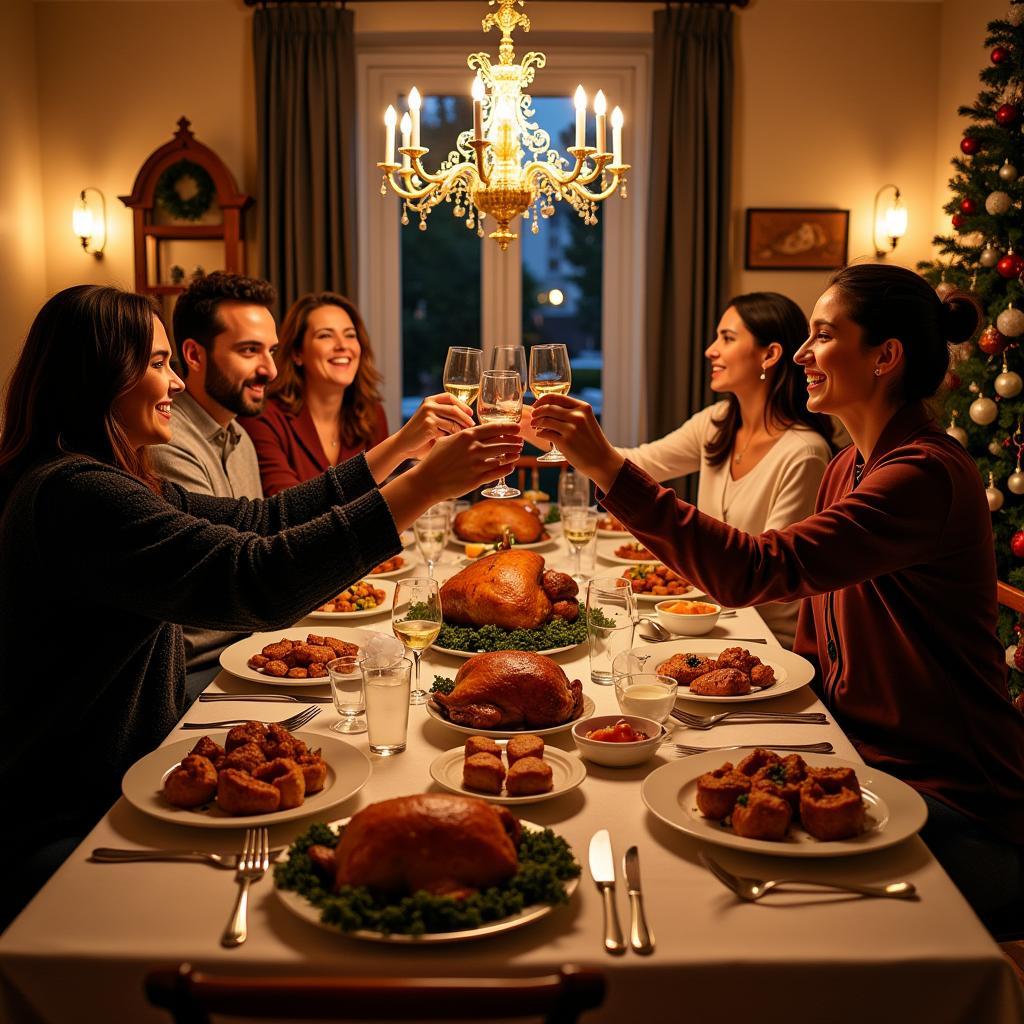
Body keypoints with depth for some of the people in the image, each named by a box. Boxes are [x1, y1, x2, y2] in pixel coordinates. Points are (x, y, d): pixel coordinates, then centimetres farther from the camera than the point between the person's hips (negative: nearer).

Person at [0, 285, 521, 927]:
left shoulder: (107, 482, 10)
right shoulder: (71, 495, -23)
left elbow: (259, 521, 12)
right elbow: (256, 583, -32)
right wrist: (424, 486, -29)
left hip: (117, 789, 9)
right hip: (60, 835, -9)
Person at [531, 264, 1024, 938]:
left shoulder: (929, 476, -22)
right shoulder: (850, 468, 9)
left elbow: (757, 571, -34)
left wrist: (609, 467, -35)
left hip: (946, 798, -8)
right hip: (856, 751, 8)